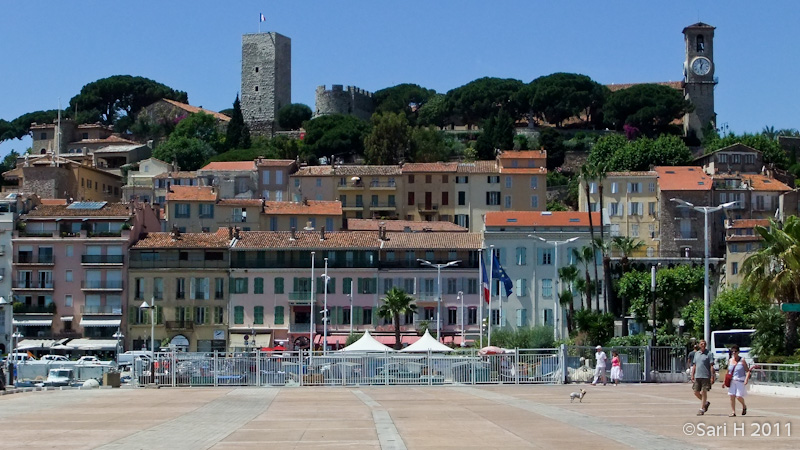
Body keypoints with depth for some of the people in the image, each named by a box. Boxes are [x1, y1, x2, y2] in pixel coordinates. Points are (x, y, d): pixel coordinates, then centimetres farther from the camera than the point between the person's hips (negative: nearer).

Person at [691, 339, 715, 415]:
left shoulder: (708, 354, -3)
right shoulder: (696, 353, 13)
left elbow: (711, 366, -6)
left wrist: (712, 377, -12)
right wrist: (692, 375, 12)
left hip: (706, 377, -5)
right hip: (697, 376, 5)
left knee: (704, 392, -4)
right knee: (696, 392, 6)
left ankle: (702, 409, 3)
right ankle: (706, 403, 28)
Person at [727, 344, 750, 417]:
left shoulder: (742, 360, -3)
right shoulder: (730, 360, 10)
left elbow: (748, 371, -5)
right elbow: (728, 371, 18)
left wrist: (746, 379, -19)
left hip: (740, 381, -4)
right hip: (732, 381, 4)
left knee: (739, 396, -9)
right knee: (732, 396, -3)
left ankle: (744, 406, 22)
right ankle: (733, 412, 4)